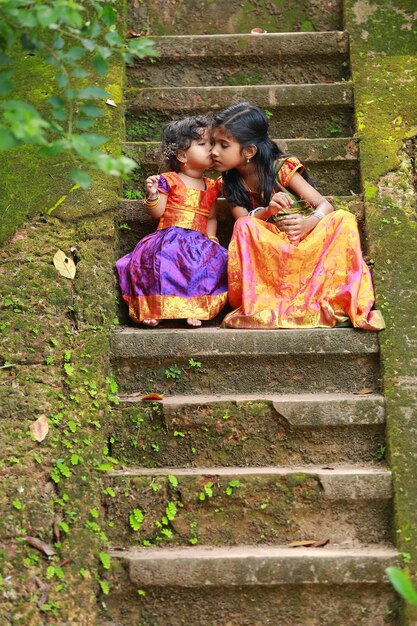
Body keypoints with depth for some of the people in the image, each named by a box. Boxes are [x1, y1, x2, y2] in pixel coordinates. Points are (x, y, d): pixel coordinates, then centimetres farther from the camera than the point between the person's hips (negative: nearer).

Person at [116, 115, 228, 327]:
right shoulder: (169, 181, 4)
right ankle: (154, 308, -22)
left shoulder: (211, 187, 17)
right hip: (170, 238, -3)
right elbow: (157, 213, 2)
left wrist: (211, 238, 5)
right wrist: (153, 194, -16)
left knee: (216, 259, -26)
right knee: (159, 258, -33)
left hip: (198, 242, 3)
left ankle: (194, 308, -24)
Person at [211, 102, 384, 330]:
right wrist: (267, 211, -29)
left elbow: (325, 206, -10)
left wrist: (308, 223, -33)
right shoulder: (230, 184, 4)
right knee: (245, 226, -27)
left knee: (343, 219, -27)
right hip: (269, 251, 1)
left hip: (307, 241, -1)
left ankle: (331, 301, -35)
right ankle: (257, 304, -35)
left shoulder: (281, 167, -6)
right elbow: (243, 222, -8)